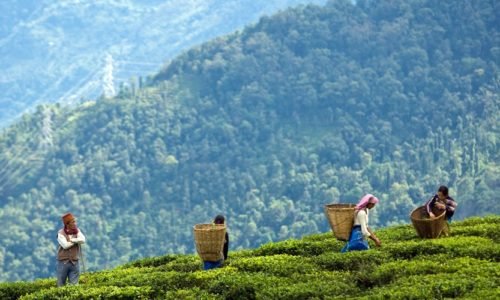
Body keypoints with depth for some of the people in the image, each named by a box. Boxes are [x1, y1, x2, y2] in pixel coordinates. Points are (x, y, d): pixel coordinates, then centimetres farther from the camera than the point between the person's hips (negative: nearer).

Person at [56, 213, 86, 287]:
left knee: (74, 285, 2)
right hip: (63, 262, -3)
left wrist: (71, 240, -16)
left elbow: (83, 240, -12)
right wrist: (76, 240, -8)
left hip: (74, 263, 3)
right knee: (61, 285, 6)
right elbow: (65, 245, -19)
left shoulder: (77, 231, 5)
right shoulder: (61, 233, -6)